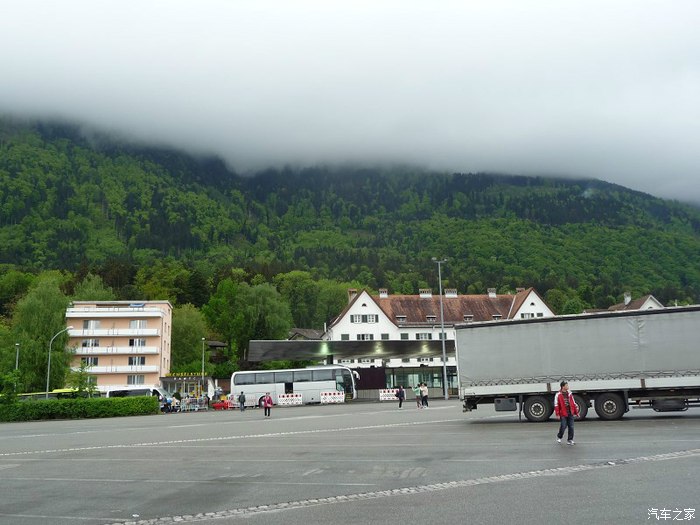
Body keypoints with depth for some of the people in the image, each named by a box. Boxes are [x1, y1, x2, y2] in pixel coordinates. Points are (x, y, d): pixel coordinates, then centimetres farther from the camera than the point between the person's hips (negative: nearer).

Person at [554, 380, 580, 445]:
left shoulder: (569, 394, 10)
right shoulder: (558, 395, -6)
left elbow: (573, 403, 15)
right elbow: (556, 405, -8)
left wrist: (576, 412, 13)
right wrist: (557, 414, -13)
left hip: (570, 413, 5)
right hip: (563, 414, -5)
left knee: (571, 427, 4)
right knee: (563, 426, -2)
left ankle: (570, 440, 16)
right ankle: (559, 437, 24)